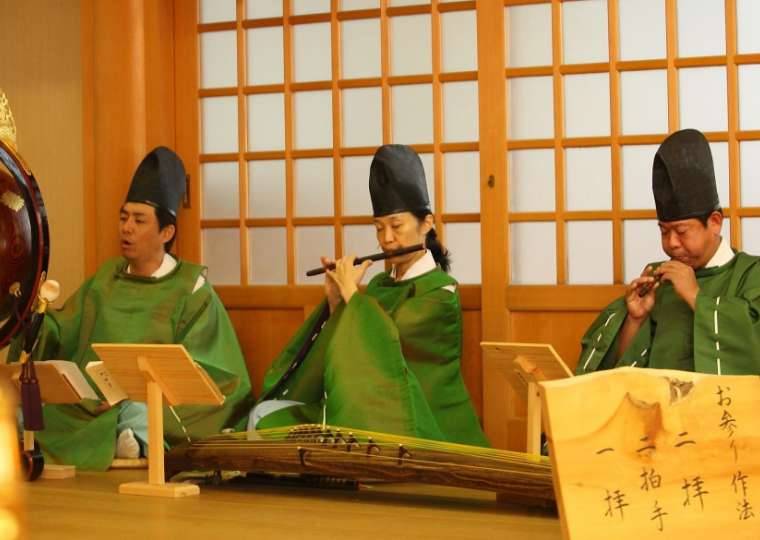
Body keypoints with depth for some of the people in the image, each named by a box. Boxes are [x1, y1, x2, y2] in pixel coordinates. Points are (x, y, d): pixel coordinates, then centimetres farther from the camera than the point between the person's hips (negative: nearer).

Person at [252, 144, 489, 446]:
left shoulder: (441, 292, -8)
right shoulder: (379, 285, 13)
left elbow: (381, 340, -19)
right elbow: (346, 347, 13)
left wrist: (351, 293, -7)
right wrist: (335, 300, 2)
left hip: (420, 426, -7)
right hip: (371, 414, 7)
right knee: (267, 416, -13)